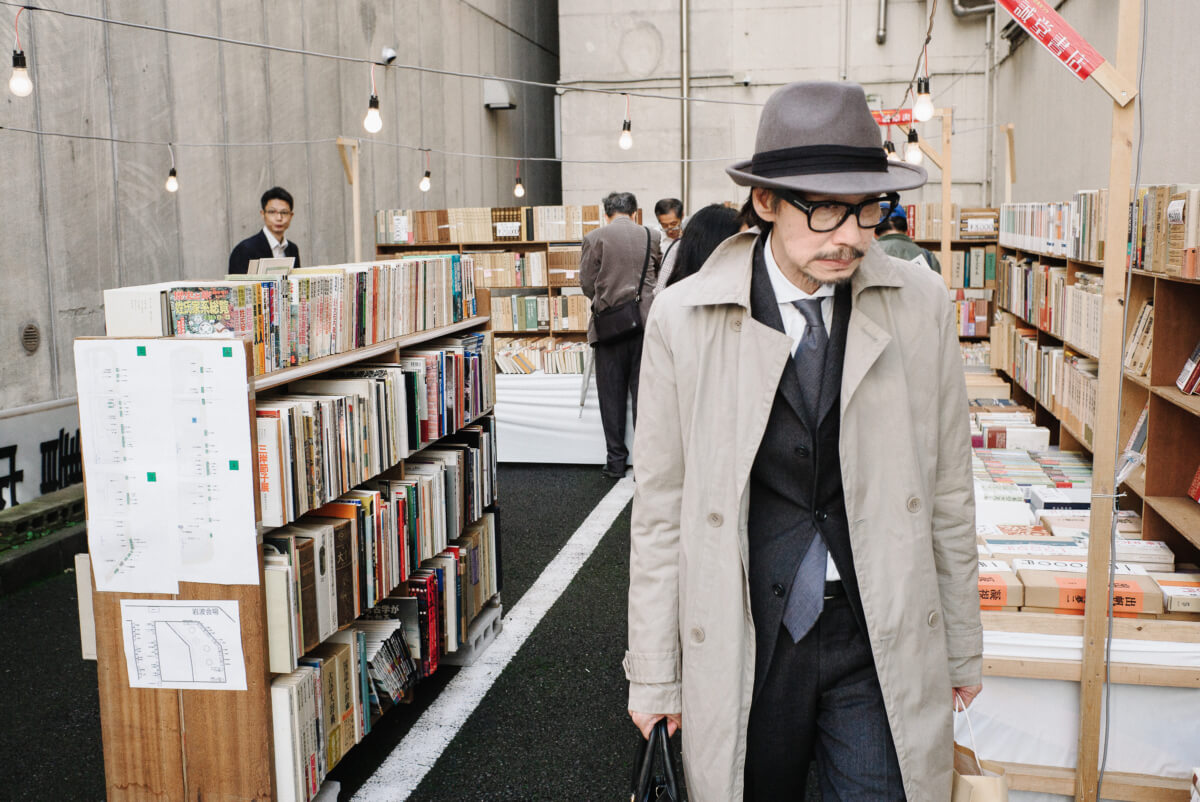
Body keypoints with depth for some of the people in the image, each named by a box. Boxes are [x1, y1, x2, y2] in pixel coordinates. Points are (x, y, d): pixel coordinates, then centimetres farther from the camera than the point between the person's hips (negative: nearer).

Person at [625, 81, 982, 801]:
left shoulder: (921, 306, -3)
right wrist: (654, 678, 0)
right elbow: (659, 509, -3)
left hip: (882, 644, 1)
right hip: (740, 646, -1)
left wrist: (963, 650, 10)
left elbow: (948, 491, 4)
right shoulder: (683, 318, -8)